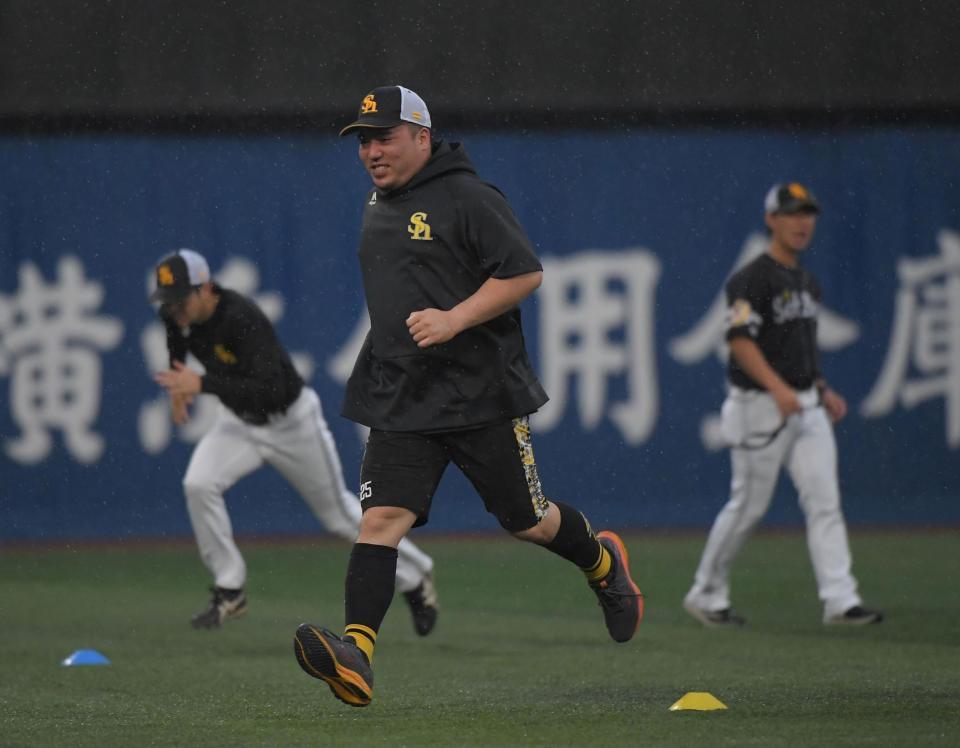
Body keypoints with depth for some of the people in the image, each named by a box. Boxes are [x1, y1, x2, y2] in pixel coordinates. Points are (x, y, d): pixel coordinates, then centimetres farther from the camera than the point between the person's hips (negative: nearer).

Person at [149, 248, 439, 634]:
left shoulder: (242, 319, -36)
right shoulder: (176, 314, -14)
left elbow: (270, 391, -43)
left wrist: (203, 383, -48)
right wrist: (178, 382, -2)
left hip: (290, 421, -6)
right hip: (238, 421, 6)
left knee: (338, 512, 9)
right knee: (198, 485, -21)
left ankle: (415, 577, 32)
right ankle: (229, 591, -7)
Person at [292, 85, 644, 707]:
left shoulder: (468, 197, -10)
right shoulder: (378, 205, 14)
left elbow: (525, 273, -13)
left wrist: (454, 319, -21)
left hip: (483, 394, -5)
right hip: (401, 401, 5)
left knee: (527, 521, 8)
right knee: (382, 516, -12)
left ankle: (603, 562, 40)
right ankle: (355, 654, -24)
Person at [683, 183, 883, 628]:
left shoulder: (808, 283, 16)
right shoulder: (752, 280, -12)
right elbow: (739, 340, -22)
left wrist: (822, 390, 16)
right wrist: (778, 388, -32)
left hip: (806, 406, 8)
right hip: (760, 407, -8)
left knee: (824, 501, -4)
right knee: (748, 506, -1)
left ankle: (840, 600, -8)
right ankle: (706, 594, 15)